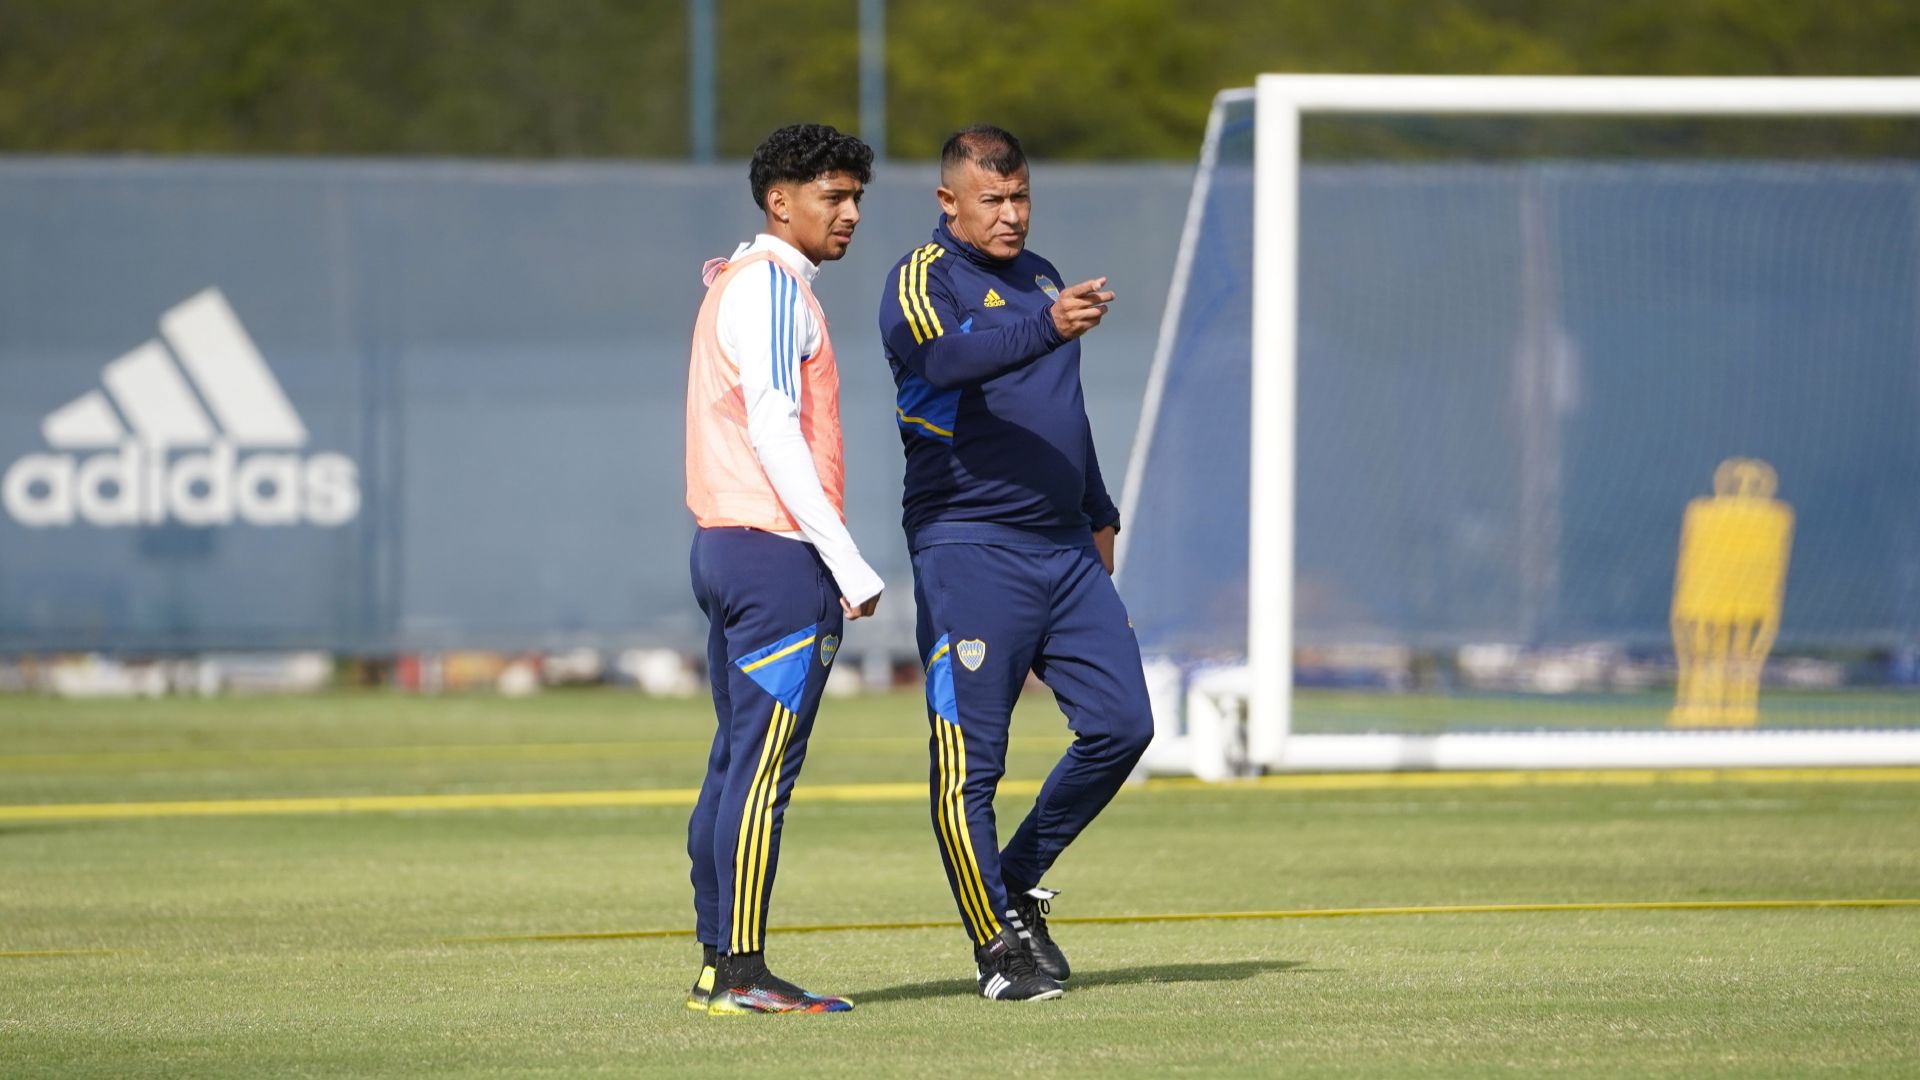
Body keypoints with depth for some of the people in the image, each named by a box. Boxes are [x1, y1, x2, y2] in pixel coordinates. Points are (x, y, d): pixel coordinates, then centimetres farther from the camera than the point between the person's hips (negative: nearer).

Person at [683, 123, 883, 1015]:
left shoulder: (732, 285, 21)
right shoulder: (772, 287, -10)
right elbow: (774, 432, -18)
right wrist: (848, 564, -18)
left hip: (723, 544, 10)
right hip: (779, 551, -10)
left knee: (737, 764, 10)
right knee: (763, 769, -9)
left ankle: (718, 966, 12)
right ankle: (742, 971, -10)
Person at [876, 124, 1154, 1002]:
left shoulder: (1040, 277, 18)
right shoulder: (922, 281, -7)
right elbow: (949, 356, -30)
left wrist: (1099, 515, 25)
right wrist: (1048, 324, -45)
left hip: (1066, 550, 7)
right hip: (969, 549, -7)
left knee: (1120, 724, 2)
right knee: (970, 759, -6)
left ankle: (1017, 881, 18)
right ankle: (998, 945, 2)